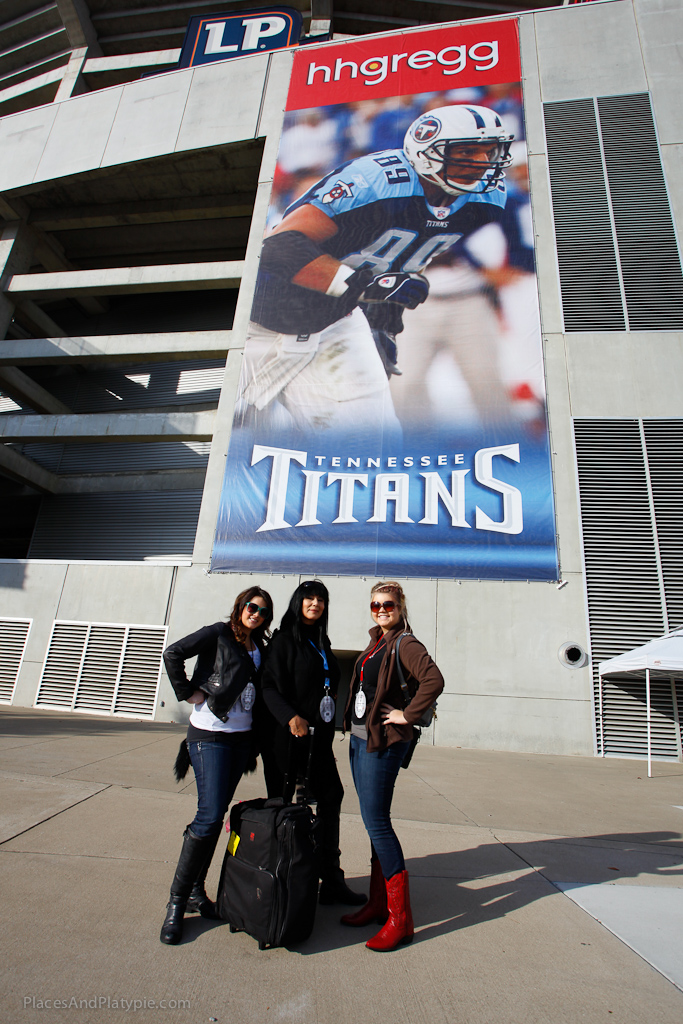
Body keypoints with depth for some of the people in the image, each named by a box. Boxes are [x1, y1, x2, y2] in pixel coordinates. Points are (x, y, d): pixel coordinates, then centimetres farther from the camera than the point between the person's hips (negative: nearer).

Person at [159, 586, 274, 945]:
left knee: (216, 814, 13)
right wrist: (188, 692, -14)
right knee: (210, 815, -9)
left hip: (241, 737, 6)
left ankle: (195, 889, 29)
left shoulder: (259, 648, 9)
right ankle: (177, 900, 8)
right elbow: (173, 653, -14)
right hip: (210, 736, -6)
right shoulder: (218, 633, -8)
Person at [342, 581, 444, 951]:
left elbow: (434, 680, -28)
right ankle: (378, 903, 28)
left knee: (376, 822, -5)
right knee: (374, 822, 15)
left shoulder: (405, 643, -13)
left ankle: (400, 918, 8)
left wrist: (408, 715, -20)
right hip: (359, 739, 8)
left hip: (383, 742, -8)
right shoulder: (375, 642, 12)